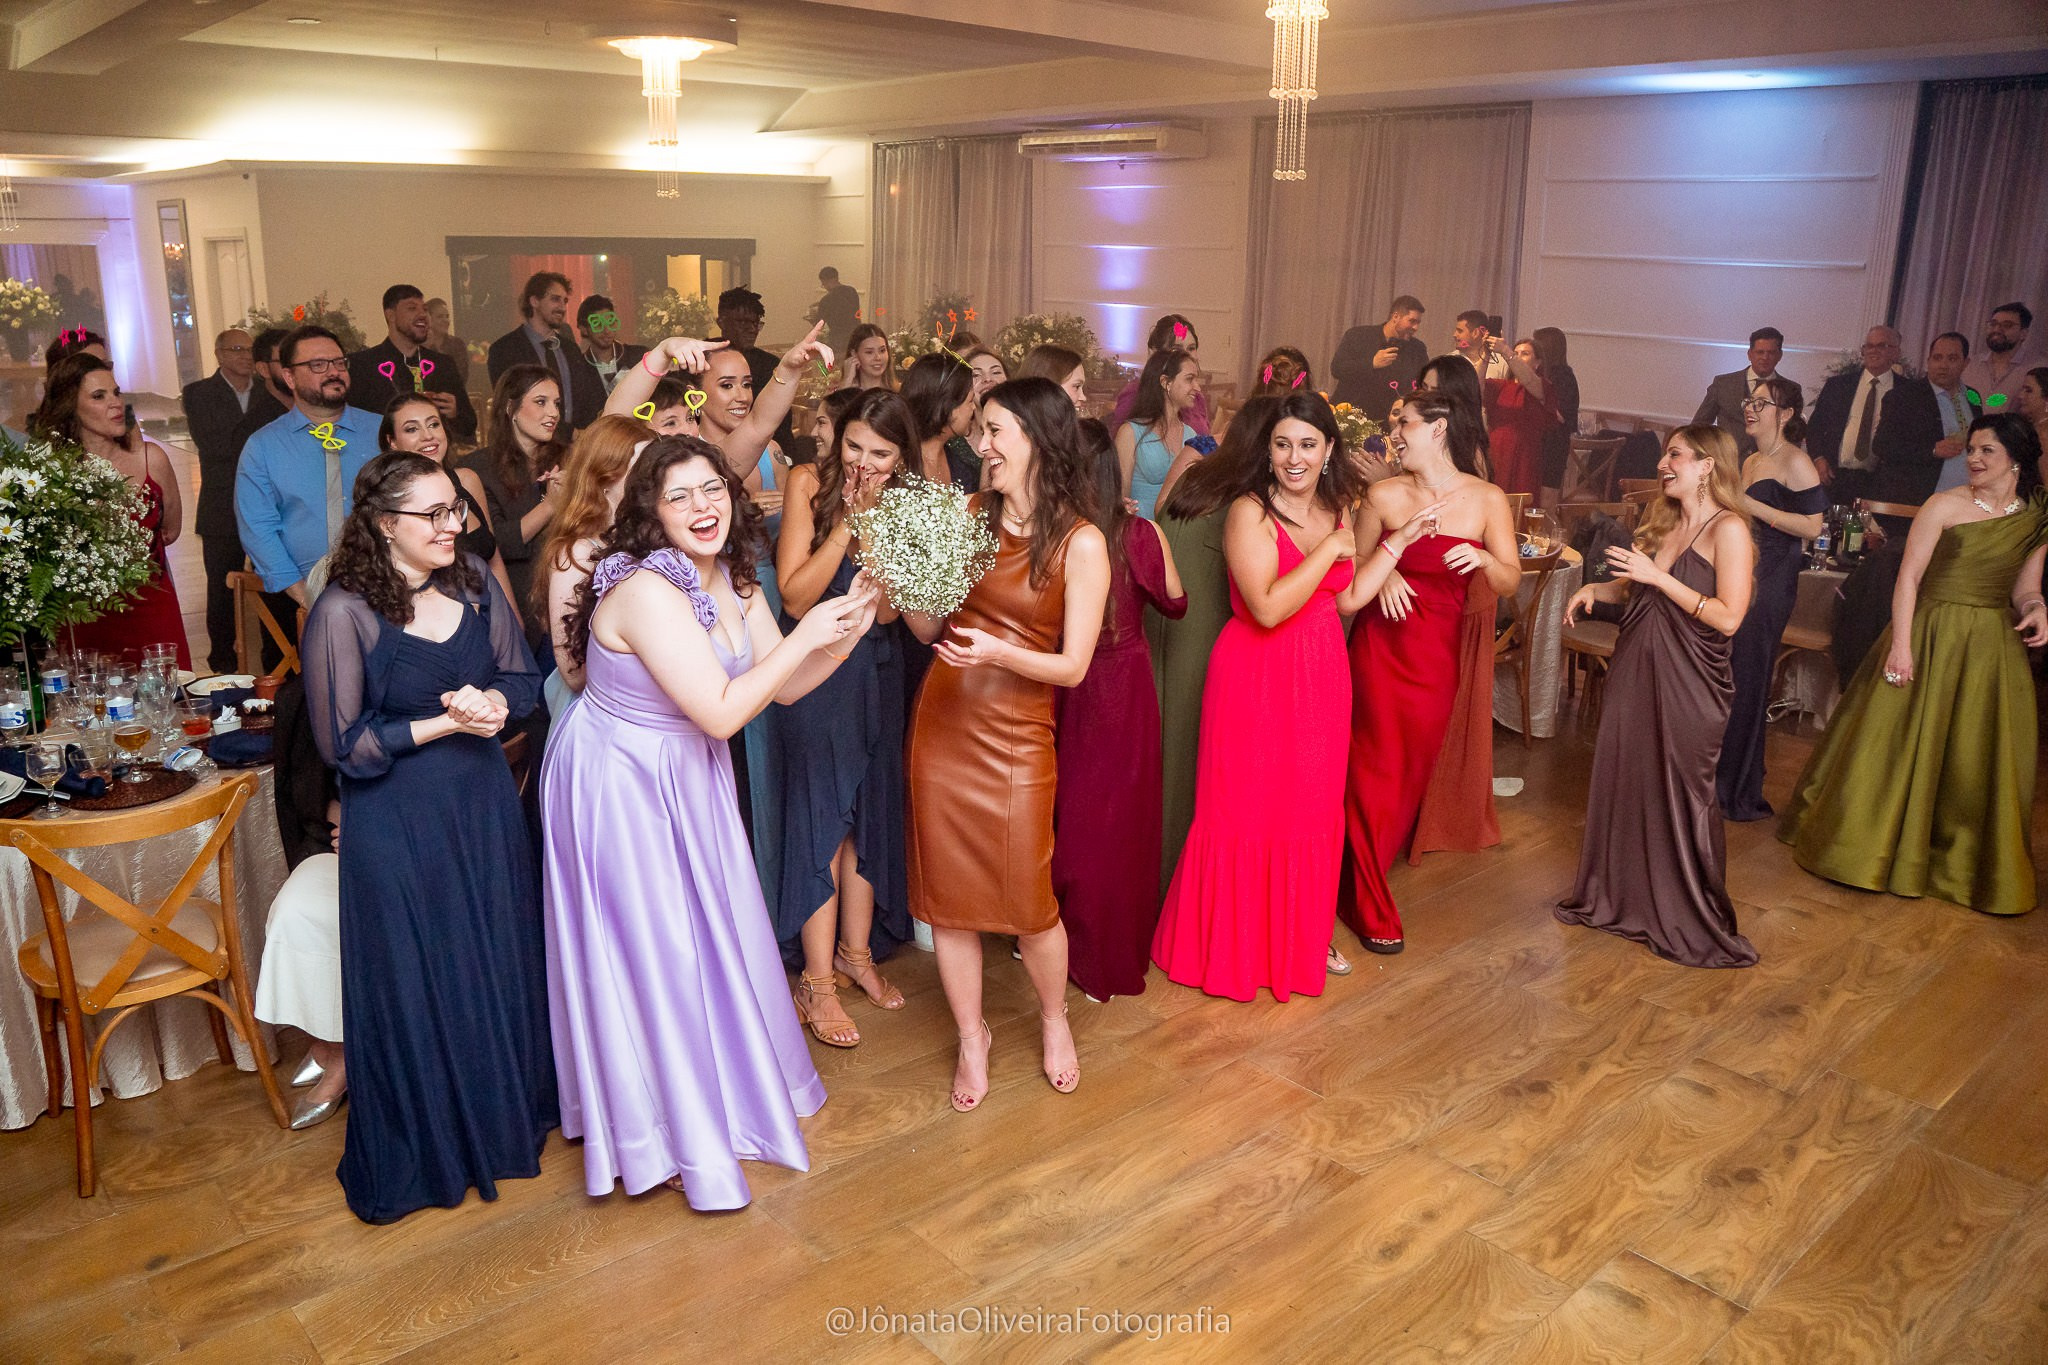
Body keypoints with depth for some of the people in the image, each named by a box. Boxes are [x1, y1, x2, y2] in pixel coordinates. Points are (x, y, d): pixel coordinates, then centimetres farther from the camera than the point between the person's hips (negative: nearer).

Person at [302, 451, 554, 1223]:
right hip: (395, 824, -5)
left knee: (501, 964, 15)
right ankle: (416, 1152, 28)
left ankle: (504, 1113, 38)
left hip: (483, 804, 5)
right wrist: (446, 722, -17)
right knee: (413, 980, 7)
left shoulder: (475, 586, -1)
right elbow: (343, 742, -14)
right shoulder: (344, 611, -16)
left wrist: (494, 703, -15)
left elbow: (522, 679, 7)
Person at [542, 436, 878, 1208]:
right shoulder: (647, 591, -30)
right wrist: (803, 634, -26)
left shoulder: (729, 579, -3)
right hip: (619, 786, -8)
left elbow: (783, 686, 0)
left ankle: (723, 1085, 44)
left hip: (686, 777, 8)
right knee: (649, 949, 6)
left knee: (711, 929, 20)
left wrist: (845, 633, -15)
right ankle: (666, 1135, 26)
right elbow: (721, 712, -31)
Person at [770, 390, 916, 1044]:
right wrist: (846, 522, -24)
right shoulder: (810, 485, -12)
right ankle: (816, 983, 9)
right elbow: (796, 598, -18)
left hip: (875, 671, 4)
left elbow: (885, 610, -12)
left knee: (870, 811, 12)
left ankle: (857, 952, 30)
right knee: (820, 813, -1)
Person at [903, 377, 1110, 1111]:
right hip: (941, 721, 4)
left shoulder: (1080, 543, -8)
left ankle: (1053, 1017, 32)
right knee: (947, 892, 9)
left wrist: (998, 652, -25)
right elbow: (930, 627, 7)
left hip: (1016, 736, -4)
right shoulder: (969, 512, 4)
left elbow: (1072, 667, -9)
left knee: (1026, 900, 1)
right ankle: (972, 1036, 29)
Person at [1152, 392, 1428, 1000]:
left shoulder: (1336, 509, 8)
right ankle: (1231, 943, 21)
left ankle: (1302, 938, 30)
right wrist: (1330, 550, -19)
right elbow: (1268, 608, -24)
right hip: (1256, 676, -6)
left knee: (1313, 807, 14)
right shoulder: (1249, 512, -15)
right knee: (1246, 807, 4)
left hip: (1321, 675, 7)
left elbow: (1347, 599, 11)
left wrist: (1399, 540, 7)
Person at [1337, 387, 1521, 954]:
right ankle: (1370, 906, 12)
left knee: (1412, 769, 10)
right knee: (1376, 768, -1)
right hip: (1381, 641, -1)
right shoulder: (1384, 495, -1)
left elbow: (1511, 583, -6)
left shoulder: (1486, 499, -2)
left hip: (1438, 652, 1)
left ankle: (1371, 864, 36)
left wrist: (1484, 559, -27)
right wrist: (1384, 570, -13)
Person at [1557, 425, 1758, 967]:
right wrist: (1594, 588, 0)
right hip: (1634, 671, 7)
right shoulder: (1663, 519, 10)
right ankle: (1619, 898, 31)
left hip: (1688, 683, -7)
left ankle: (1691, 923, 17)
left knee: (1681, 797, 2)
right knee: (1623, 784, 13)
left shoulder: (1728, 529, -12)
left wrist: (1657, 576, -19)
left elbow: (1728, 617, -19)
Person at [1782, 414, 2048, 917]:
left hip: (1993, 649, 4)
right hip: (1931, 635, -4)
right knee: (1898, 743, 3)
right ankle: (1865, 844, 18)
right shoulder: (1945, 505, -7)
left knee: (1978, 760, 9)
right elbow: (1908, 577, -9)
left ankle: (1966, 862, 25)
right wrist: (1901, 645, -16)